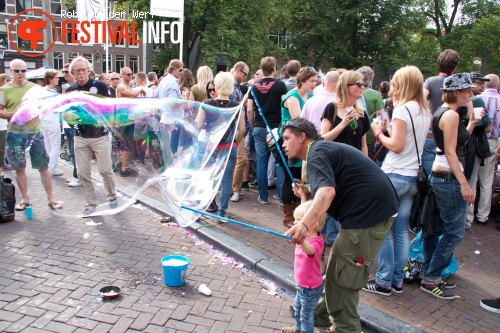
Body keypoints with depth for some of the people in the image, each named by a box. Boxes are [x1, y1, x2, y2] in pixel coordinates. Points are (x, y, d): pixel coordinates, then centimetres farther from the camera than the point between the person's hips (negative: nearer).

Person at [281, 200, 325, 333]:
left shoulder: (315, 243, -35)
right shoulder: (309, 234, -9)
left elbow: (309, 250, -63)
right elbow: (307, 210, 8)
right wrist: (303, 196, 9)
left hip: (310, 288, -10)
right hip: (302, 284, 10)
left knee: (306, 314, 11)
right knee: (297, 307, 30)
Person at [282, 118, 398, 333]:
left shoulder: (317, 153, -12)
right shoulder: (323, 148, 19)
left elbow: (327, 191, -31)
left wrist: (305, 224, -43)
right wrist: (308, 191, 14)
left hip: (369, 211, -11)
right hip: (375, 208, 11)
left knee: (342, 277, -3)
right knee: (337, 270, 20)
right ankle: (323, 315, 34)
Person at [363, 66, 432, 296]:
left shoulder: (402, 109, -13)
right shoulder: (425, 112, 12)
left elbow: (396, 146, -17)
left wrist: (379, 133, -3)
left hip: (394, 176, -8)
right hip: (413, 177, 8)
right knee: (401, 230, 13)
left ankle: (384, 282, 8)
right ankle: (397, 280, 21)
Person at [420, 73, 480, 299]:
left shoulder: (442, 113, 14)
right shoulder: (451, 115, -15)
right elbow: (450, 152, -19)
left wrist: (472, 123, 12)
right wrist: (464, 184, -20)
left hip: (438, 176, 10)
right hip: (449, 179, -10)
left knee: (436, 228, 14)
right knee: (454, 232, -2)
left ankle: (429, 275, 24)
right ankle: (430, 279, 6)